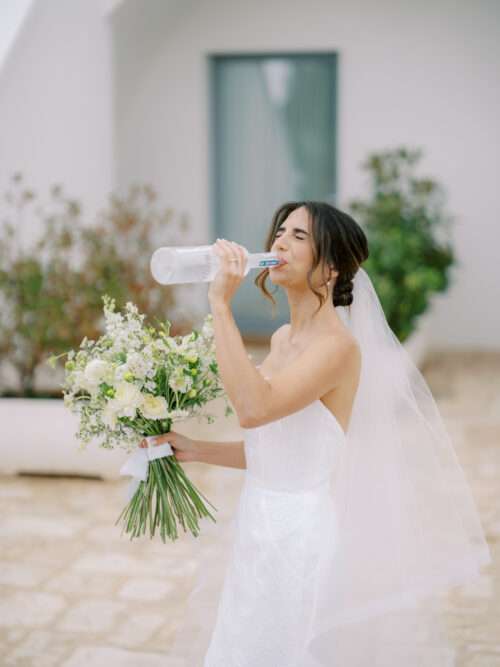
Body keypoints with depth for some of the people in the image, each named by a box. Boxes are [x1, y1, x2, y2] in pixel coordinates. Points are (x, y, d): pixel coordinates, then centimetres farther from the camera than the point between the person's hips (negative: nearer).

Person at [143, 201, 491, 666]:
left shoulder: (338, 346, -19)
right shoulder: (283, 338, 8)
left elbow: (254, 409, -34)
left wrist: (220, 303, -31)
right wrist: (195, 450, 9)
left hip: (302, 537, -8)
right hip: (262, 530, 8)